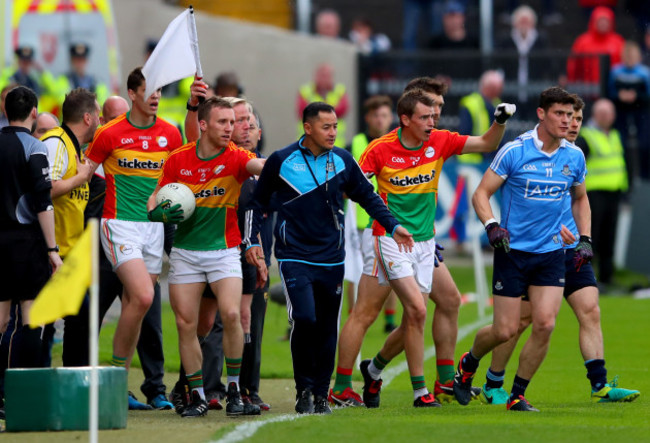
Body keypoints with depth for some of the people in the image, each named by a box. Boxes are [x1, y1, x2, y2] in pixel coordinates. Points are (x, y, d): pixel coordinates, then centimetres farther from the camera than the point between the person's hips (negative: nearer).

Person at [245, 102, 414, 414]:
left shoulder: (343, 161, 3)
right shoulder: (281, 161, -3)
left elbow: (367, 196, 16)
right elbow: (258, 201, 9)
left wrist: (392, 227, 7)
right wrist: (252, 241, 3)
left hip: (331, 259, 3)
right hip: (294, 256, -3)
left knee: (327, 329, 4)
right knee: (304, 319, -19)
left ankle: (321, 394, 18)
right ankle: (303, 391, -3)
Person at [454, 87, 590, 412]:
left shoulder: (574, 156, 3)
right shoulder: (514, 151, -10)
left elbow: (580, 199, 21)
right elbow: (481, 194, -6)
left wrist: (585, 239, 9)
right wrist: (491, 225, -23)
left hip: (551, 252, 4)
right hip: (512, 250, -4)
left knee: (545, 324, -10)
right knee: (506, 330, -2)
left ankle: (517, 395, 6)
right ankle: (468, 364, 30)